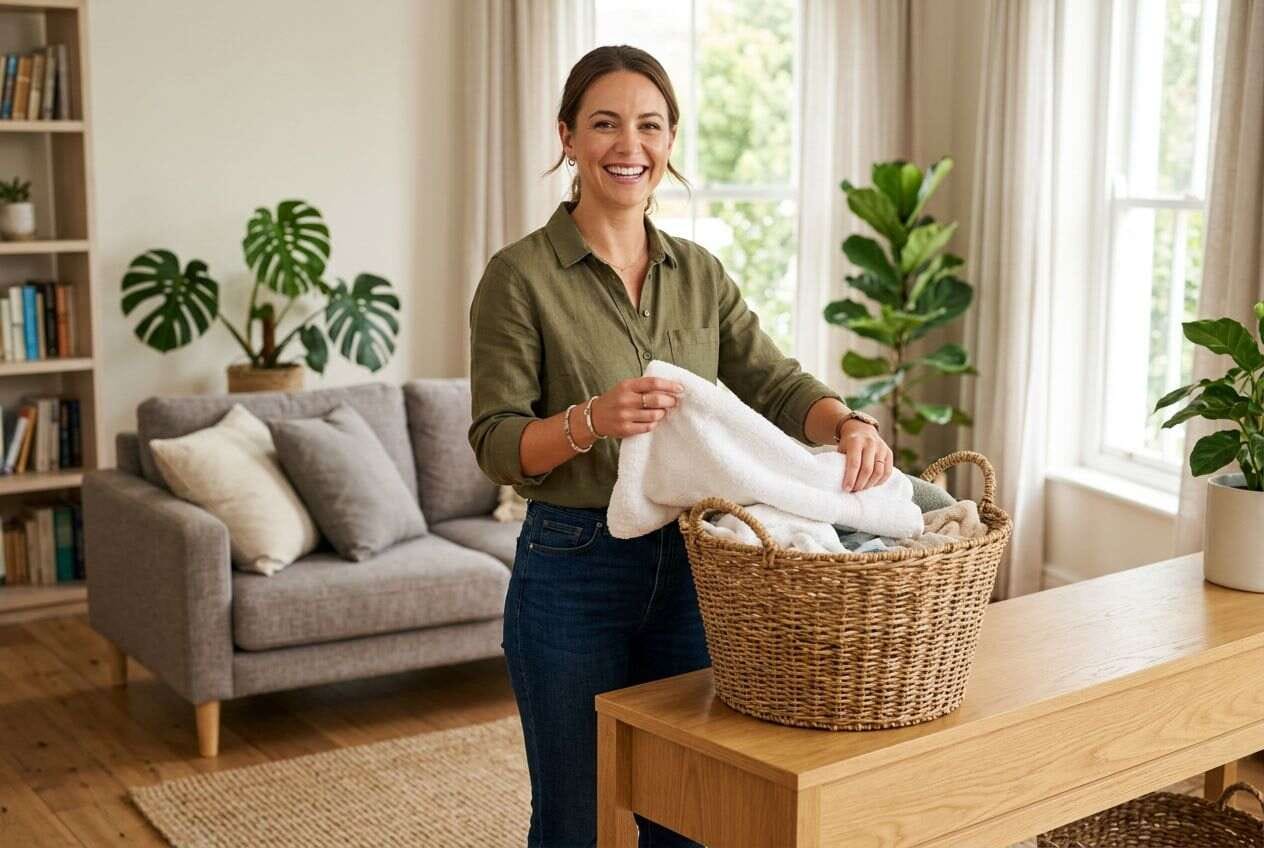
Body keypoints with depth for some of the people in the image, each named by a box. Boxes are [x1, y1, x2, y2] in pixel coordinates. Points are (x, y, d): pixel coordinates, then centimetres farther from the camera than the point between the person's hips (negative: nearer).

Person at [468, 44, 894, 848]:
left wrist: (847, 423, -23)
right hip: (572, 574, -5)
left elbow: (776, 384, -1)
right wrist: (591, 420, -31)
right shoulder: (520, 275, -9)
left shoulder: (700, 272, 7)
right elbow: (496, 444, -12)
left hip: (689, 569, 5)